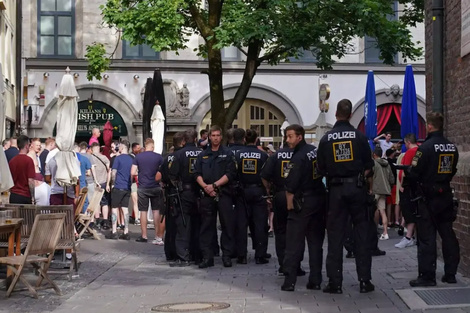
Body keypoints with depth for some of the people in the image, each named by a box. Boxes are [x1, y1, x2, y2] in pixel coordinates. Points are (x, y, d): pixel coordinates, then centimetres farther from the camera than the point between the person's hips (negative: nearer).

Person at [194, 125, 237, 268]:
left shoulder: (227, 153, 4)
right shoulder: (203, 155, 15)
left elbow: (230, 174, -6)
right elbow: (197, 174, 9)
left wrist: (214, 185, -12)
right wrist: (205, 186, -9)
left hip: (224, 194, -3)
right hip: (207, 194, 3)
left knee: (227, 225, 0)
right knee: (206, 226, 4)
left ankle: (227, 255, 8)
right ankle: (207, 257, 8)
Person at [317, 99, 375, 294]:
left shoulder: (326, 139, -1)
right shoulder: (359, 136, -3)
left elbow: (321, 169, 1)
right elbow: (368, 166, -1)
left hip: (336, 190, 0)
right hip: (356, 187, 0)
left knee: (335, 235, 4)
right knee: (361, 233, 6)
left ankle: (335, 282, 4)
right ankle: (364, 280, 7)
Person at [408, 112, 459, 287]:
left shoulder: (426, 147, -16)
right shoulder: (452, 147, 5)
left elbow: (414, 174, -16)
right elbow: (452, 171, 13)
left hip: (428, 198, -6)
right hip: (446, 197, 6)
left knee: (427, 238, -1)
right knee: (448, 235, 12)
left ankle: (427, 276, 0)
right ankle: (450, 274, 17)